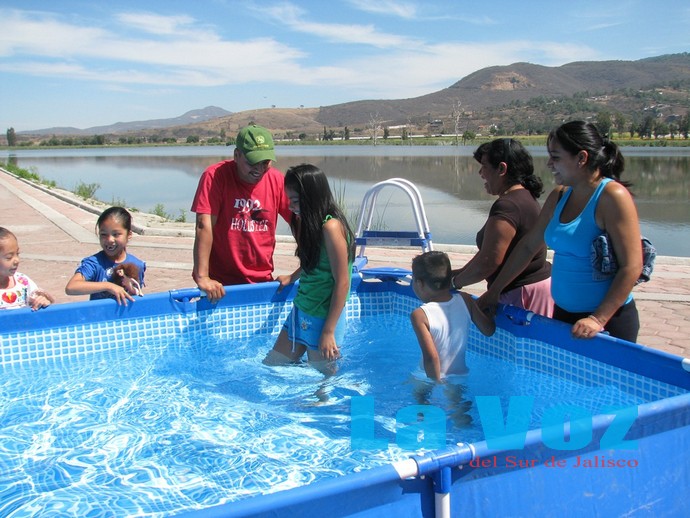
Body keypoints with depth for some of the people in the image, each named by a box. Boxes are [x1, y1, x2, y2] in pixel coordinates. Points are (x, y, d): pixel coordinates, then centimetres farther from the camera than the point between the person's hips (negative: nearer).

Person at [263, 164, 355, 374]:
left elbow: (342, 283, -20)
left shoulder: (331, 227, -20)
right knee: (270, 366, 13)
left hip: (322, 317, -9)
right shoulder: (311, 223, 7)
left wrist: (329, 331, -18)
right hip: (300, 312, 9)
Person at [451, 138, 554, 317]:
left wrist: (455, 281, -9)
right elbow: (489, 251, 16)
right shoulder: (525, 197, 13)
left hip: (522, 294, -10)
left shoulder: (507, 206, -21)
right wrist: (461, 272, 15)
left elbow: (489, 261, -23)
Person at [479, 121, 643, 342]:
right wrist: (493, 291, 10)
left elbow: (631, 266, -20)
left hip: (608, 319, -7)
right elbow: (528, 246, 11)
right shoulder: (559, 196, 5)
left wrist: (598, 319, -24)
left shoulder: (612, 197, -16)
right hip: (563, 314, 7)